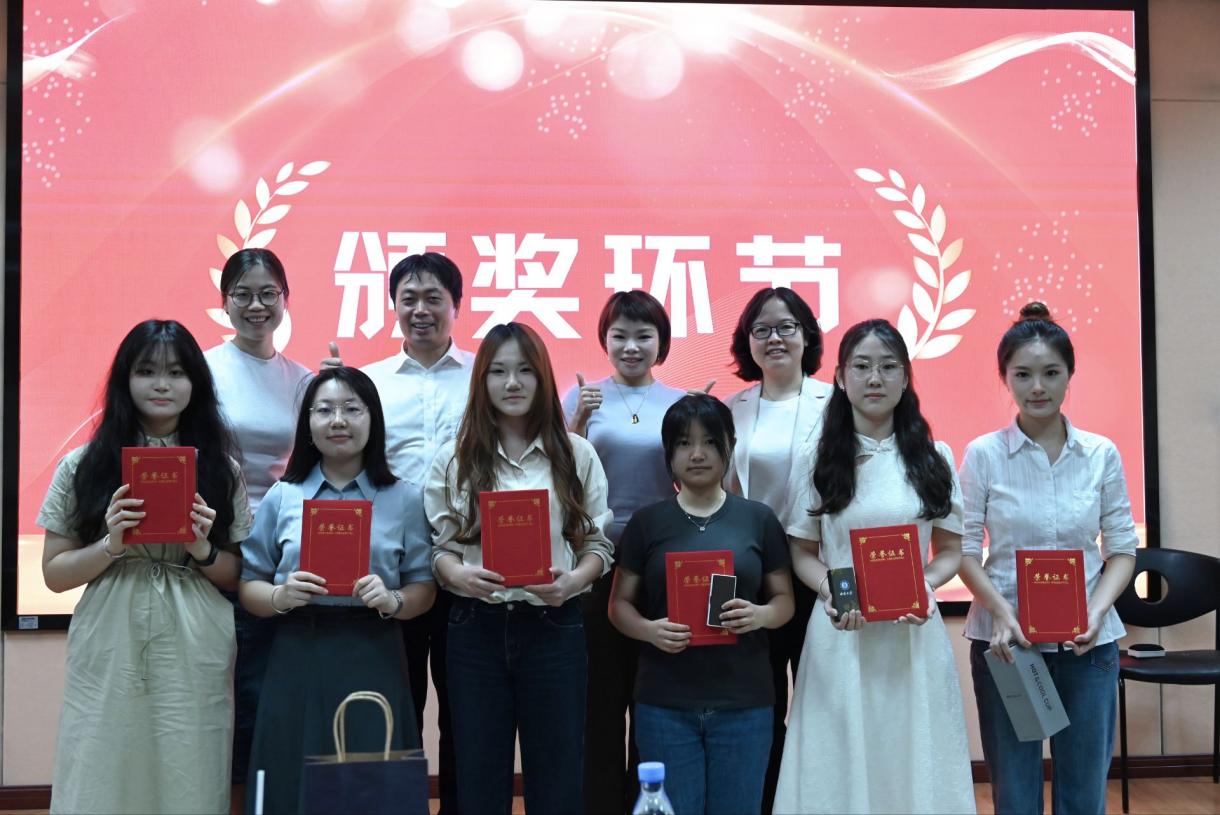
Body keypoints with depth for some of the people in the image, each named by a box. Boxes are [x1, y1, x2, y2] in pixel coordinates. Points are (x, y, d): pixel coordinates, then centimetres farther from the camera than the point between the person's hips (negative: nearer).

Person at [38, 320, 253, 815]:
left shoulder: (221, 469, 6)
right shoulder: (83, 466, 4)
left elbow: (238, 576, 9)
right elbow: (55, 573, 5)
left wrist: (202, 550, -10)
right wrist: (110, 546, -13)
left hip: (195, 658, 1)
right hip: (108, 658, 0)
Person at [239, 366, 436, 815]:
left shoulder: (405, 498, 6)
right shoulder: (282, 497, 7)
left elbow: (424, 587, 5)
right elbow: (248, 585, 8)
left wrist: (393, 601, -15)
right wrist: (279, 597, -12)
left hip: (374, 661, 0)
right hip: (297, 661, 1)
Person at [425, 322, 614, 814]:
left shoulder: (576, 454, 3)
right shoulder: (454, 458, 4)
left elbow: (598, 543, 4)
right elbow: (438, 547, 4)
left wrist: (573, 581, -15)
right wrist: (459, 575, -17)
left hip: (554, 627, 0)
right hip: (476, 629, 1)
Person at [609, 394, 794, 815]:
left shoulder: (759, 519, 5)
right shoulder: (647, 523, 4)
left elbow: (784, 599, 8)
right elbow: (620, 604, 6)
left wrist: (760, 615, -14)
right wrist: (649, 630, -15)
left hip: (744, 703, 0)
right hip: (665, 704, 0)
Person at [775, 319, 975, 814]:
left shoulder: (933, 458, 6)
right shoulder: (819, 459, 4)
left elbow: (950, 550, 8)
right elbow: (803, 554, 5)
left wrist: (928, 585, -13)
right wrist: (830, 593, -15)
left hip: (914, 634, 1)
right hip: (841, 634, 0)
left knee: (913, 759, 6)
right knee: (842, 762, 4)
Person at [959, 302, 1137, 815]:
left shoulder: (1102, 454, 2)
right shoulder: (983, 454, -4)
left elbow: (1122, 548, 5)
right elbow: (965, 549, -3)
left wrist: (1097, 612, -12)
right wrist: (1001, 612, -18)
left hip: (1087, 642, 2)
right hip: (1006, 639, -1)